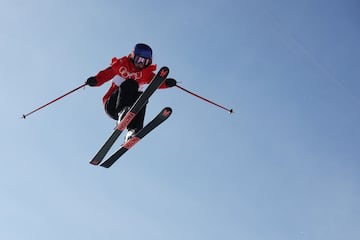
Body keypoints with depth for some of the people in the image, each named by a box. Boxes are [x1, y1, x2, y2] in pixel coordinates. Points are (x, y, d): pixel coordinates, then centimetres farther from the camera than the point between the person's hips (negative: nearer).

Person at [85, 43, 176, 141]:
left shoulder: (146, 73, 10)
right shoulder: (121, 65, 4)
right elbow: (105, 74, -5)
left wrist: (167, 83, -29)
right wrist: (95, 80, -26)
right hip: (112, 104, -3)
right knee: (130, 84, -24)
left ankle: (133, 130, -41)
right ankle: (122, 111, -48)